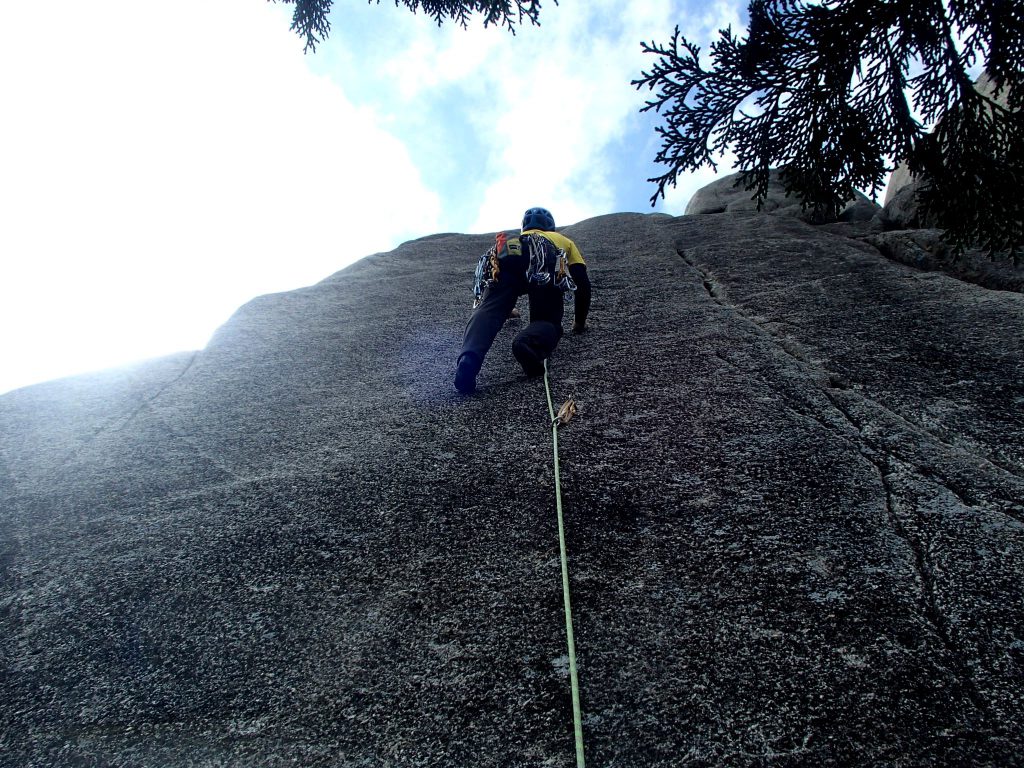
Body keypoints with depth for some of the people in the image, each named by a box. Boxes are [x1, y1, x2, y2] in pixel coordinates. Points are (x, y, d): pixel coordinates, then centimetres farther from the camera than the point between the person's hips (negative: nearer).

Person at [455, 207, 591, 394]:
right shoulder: (564, 240, 44)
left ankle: (469, 357, -43)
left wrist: (504, 307, 77)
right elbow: (583, 282, 32)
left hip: (507, 254, 2)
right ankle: (528, 344, -32)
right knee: (548, 322, 5)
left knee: (488, 310, -10)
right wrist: (580, 322, 42)